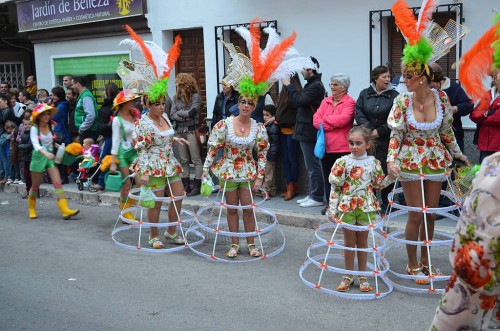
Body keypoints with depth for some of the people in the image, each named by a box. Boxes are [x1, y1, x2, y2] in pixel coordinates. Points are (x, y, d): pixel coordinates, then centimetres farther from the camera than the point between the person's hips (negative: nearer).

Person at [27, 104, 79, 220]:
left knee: (57, 183, -11)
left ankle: (65, 210, -19)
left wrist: (57, 146, -4)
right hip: (39, 157, -3)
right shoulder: (34, 129, -10)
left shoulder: (51, 126, 2)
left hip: (50, 156, 3)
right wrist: (45, 153, -42)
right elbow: (36, 144, -25)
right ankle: (31, 209, 32)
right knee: (35, 186, 9)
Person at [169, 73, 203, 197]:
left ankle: (197, 186, 0)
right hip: (179, 131, 6)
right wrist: (184, 117, -11)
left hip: (191, 130, -6)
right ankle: (186, 185, 15)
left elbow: (191, 112, -14)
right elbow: (172, 115, 5)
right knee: (183, 160, 9)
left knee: (196, 159, -2)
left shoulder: (195, 96, -4)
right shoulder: (176, 97, 12)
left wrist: (179, 112, -1)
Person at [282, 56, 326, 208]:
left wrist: (288, 86, -13)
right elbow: (300, 101, 16)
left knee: (312, 166, -5)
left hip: (309, 132, -11)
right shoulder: (312, 84, 18)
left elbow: (299, 101, -22)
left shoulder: (316, 86, -15)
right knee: (311, 166, 16)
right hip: (306, 132, 11)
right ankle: (312, 194, 24)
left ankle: (317, 197, 2)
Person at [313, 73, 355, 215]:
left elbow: (343, 119, -19)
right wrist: (333, 125, -13)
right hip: (326, 146, 6)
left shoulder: (349, 102, -4)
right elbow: (316, 120, 4)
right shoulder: (325, 101, 15)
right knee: (327, 176, 11)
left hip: (342, 147, -6)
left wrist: (325, 118, -5)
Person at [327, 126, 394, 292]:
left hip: (366, 207, 1)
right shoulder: (343, 162, -7)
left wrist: (391, 176, -7)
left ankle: (362, 277, 23)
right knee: (349, 242, 9)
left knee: (363, 241, 12)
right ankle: (348, 276, 22)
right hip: (347, 206, -1)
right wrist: (332, 209, -8)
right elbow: (335, 187, -5)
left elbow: (379, 183, 10)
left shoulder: (373, 163, 0)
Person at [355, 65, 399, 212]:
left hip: (386, 141, -2)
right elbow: (358, 112, -1)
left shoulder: (394, 95, 1)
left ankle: (386, 203, 12)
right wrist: (369, 129, -12)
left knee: (386, 171, -1)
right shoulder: (365, 94, 9)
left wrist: (380, 131, -11)